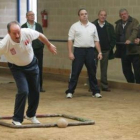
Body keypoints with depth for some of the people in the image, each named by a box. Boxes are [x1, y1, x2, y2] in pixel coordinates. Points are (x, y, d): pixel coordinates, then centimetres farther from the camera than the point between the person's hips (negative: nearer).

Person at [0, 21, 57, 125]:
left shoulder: (27, 33, -29)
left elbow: (40, 36, -8)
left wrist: (49, 45, 8)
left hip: (32, 64, 4)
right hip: (17, 68, -4)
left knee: (35, 91, 12)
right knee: (23, 91, -20)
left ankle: (31, 115, 35)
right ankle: (17, 119, -6)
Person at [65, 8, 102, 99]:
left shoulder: (93, 26, 10)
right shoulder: (75, 26, 2)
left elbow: (96, 41, 12)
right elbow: (70, 40, -1)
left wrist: (100, 52, 5)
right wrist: (70, 52, -9)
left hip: (90, 51, 3)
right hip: (79, 50, -3)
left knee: (92, 72, 8)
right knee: (75, 73, -2)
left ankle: (96, 91, 15)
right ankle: (70, 92, 3)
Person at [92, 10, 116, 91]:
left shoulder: (109, 26, 5)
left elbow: (113, 38, 7)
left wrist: (111, 46, -3)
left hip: (105, 51, 2)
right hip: (94, 50, -2)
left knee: (104, 69, 9)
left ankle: (104, 86, 15)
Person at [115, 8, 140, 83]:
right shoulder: (118, 24, 15)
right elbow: (116, 36, 18)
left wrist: (130, 40, -33)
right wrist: (117, 48, 9)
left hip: (133, 50, -6)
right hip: (123, 50, 6)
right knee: (126, 70, 9)